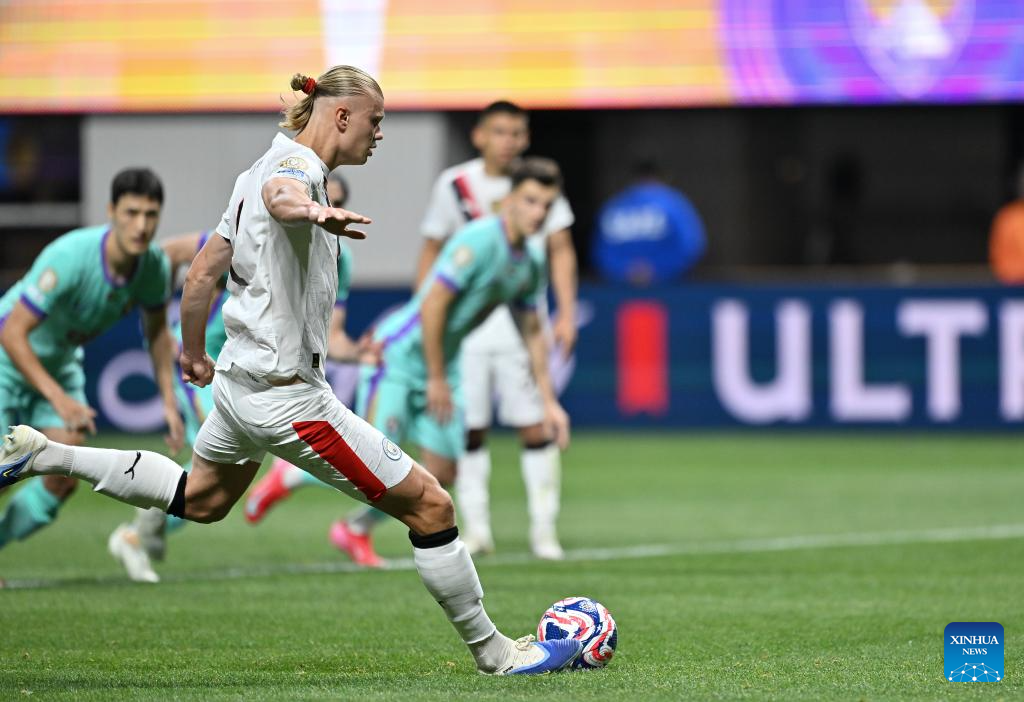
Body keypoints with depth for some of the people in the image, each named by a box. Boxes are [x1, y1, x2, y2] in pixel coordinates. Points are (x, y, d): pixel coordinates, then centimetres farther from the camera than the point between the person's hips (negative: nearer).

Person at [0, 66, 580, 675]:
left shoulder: (278, 164, 14)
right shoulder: (298, 163, -16)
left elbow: (204, 270, 21)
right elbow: (280, 194, -44)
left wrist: (194, 353, 33)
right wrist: (312, 210, -67)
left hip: (239, 379, 10)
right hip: (288, 394, -10)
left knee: (201, 499, 34)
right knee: (429, 505, -6)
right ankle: (492, 651, 1)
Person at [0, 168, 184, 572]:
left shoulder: (154, 266, -17)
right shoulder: (68, 258, -37)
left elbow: (157, 329, 5)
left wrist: (168, 401, 2)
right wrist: (60, 400, -41)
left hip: (60, 363, 6)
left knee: (62, 481, -2)